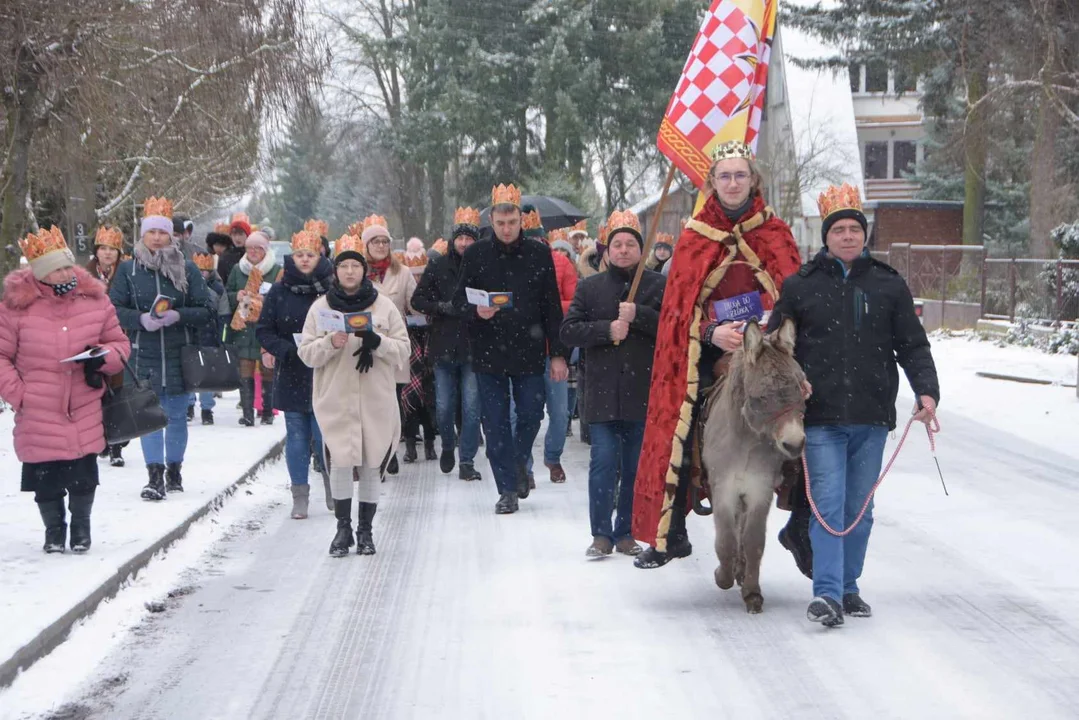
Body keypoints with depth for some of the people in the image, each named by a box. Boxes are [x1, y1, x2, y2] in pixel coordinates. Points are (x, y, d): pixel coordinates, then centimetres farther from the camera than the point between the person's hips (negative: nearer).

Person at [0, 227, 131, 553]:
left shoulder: (94, 300, 1)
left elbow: (120, 343, 11)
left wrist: (104, 357, -11)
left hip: (84, 413, 1)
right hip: (38, 415, -1)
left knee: (84, 477, 3)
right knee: (45, 480, 4)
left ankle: (81, 527, 29)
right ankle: (54, 529, 29)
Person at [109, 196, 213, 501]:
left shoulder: (186, 269, 1)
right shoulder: (128, 269, 2)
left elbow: (206, 311, 1)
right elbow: (114, 309, 1)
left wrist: (179, 315, -17)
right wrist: (141, 319, -17)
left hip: (179, 355, 1)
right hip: (144, 355, -1)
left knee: (177, 415, 9)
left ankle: (174, 470, 24)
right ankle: (155, 476, -3)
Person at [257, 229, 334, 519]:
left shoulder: (332, 289, -1)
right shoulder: (279, 291, 3)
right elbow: (264, 330, 4)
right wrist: (287, 349, -12)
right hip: (291, 375, 2)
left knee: (325, 435, -3)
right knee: (297, 436, 5)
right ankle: (300, 494, 13)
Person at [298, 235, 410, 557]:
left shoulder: (383, 305, 5)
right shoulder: (321, 306, 5)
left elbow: (403, 350, 3)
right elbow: (306, 352, 2)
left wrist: (377, 343, -16)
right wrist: (331, 343, -17)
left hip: (376, 399, 1)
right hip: (336, 399, -1)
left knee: (372, 464, 4)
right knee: (341, 462, -6)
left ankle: (365, 530, 15)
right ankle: (343, 528, 7)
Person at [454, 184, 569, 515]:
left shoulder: (539, 254, 2)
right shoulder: (475, 254, 2)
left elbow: (552, 308, 4)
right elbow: (459, 298, 5)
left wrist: (558, 353, 1)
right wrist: (475, 311, -19)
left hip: (528, 351, 0)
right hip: (488, 351, 0)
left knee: (531, 415, 2)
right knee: (495, 423, 1)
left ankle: (519, 463, 32)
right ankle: (508, 489, 9)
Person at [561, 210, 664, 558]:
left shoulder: (658, 285, 6)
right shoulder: (590, 287, 11)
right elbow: (568, 330, 3)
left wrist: (638, 316, -17)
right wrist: (607, 330, -10)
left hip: (643, 392, 0)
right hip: (603, 392, 0)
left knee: (637, 466, 5)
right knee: (604, 462, -6)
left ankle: (626, 532, 15)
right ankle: (601, 533, 1)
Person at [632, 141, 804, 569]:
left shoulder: (775, 234, 7)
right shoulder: (694, 237, 8)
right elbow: (680, 305, 3)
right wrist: (713, 332, -15)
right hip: (702, 357, 1)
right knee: (680, 442, -2)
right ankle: (671, 536, 10)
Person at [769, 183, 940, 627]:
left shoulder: (889, 286, 8)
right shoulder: (800, 286, 5)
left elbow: (912, 345, 7)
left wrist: (927, 391, -8)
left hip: (872, 417, 2)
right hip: (821, 417, -2)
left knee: (859, 508, 9)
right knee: (828, 504, -11)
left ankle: (849, 586, 21)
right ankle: (827, 593, -13)